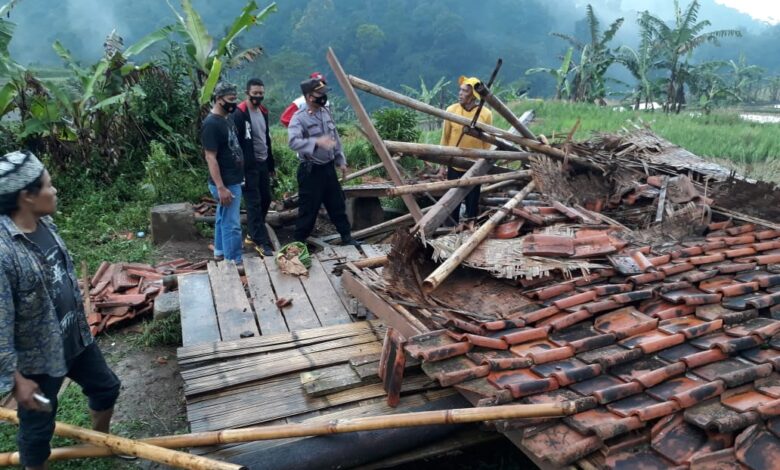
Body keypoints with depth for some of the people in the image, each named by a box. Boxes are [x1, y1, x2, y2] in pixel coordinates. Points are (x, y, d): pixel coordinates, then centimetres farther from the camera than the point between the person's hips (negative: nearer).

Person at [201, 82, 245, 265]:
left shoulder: (227, 119, 9)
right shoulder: (211, 124, -20)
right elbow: (210, 158, -22)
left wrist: (239, 175, 21)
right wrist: (221, 187, -24)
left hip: (233, 180, 10)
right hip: (226, 183, -10)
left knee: (223, 219, 20)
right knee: (232, 224, -4)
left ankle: (220, 252, 33)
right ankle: (234, 262, 4)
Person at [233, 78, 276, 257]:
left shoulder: (263, 111, 12)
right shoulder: (239, 114, -14)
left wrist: (271, 164, 20)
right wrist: (240, 169, -20)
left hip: (263, 163, 8)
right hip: (249, 166, -8)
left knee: (265, 199, 13)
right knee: (254, 203, -4)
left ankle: (252, 234, 28)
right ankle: (262, 242, 0)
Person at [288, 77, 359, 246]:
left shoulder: (325, 112, 7)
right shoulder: (299, 117, -17)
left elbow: (335, 138, 16)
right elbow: (293, 142, -32)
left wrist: (341, 161, 15)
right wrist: (317, 142, -43)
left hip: (328, 167, 7)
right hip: (311, 171, -7)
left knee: (337, 204, 15)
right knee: (309, 209, 0)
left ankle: (346, 236, 28)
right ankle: (299, 242, 16)